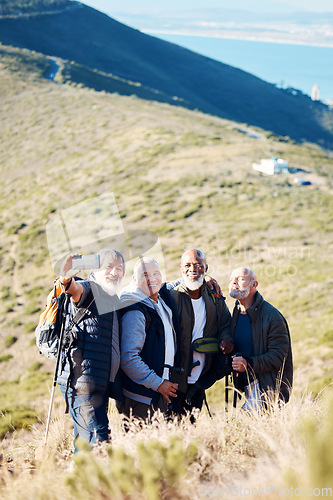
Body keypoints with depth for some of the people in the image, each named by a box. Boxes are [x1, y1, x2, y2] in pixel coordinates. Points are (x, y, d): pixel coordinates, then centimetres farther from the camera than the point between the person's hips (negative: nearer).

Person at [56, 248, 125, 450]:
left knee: (85, 444, 14)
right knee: (99, 441, -16)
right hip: (83, 381, -9)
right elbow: (78, 290, -31)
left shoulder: (113, 300, 21)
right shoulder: (90, 289, -4)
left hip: (101, 385, 9)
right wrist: (67, 282, -52)